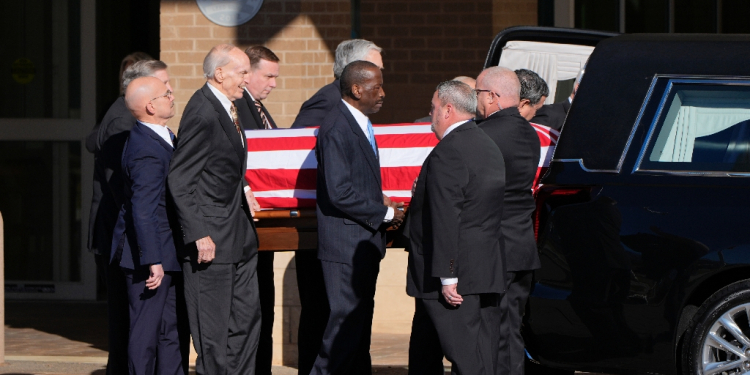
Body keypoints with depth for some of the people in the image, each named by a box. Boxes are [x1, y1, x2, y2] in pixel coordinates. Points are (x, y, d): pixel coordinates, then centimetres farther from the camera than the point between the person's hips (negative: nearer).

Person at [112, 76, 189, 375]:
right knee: (147, 329, -3)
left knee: (174, 329, 14)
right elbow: (143, 211, -26)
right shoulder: (148, 151, -22)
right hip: (151, 254, -10)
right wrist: (153, 261, -28)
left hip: (165, 254, 10)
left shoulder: (160, 137, 9)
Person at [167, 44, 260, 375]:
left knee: (247, 318, 13)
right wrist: (199, 235, -22)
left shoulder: (229, 108, 12)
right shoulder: (203, 113, -17)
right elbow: (179, 180, -20)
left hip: (239, 234, 10)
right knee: (214, 328, -4)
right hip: (212, 239, -10)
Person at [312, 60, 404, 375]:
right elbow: (339, 193, -23)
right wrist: (383, 213, -14)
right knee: (345, 317, -9)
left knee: (361, 317, 14)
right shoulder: (336, 129, -18)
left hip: (366, 241, 10)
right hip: (346, 244, -10)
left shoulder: (360, 124, 14)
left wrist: (380, 202, 7)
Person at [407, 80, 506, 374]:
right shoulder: (490, 148, 15)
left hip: (458, 273, -9)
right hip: (487, 271, 9)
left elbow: (446, 220, -21)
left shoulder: (447, 153, -16)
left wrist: (447, 277, -21)